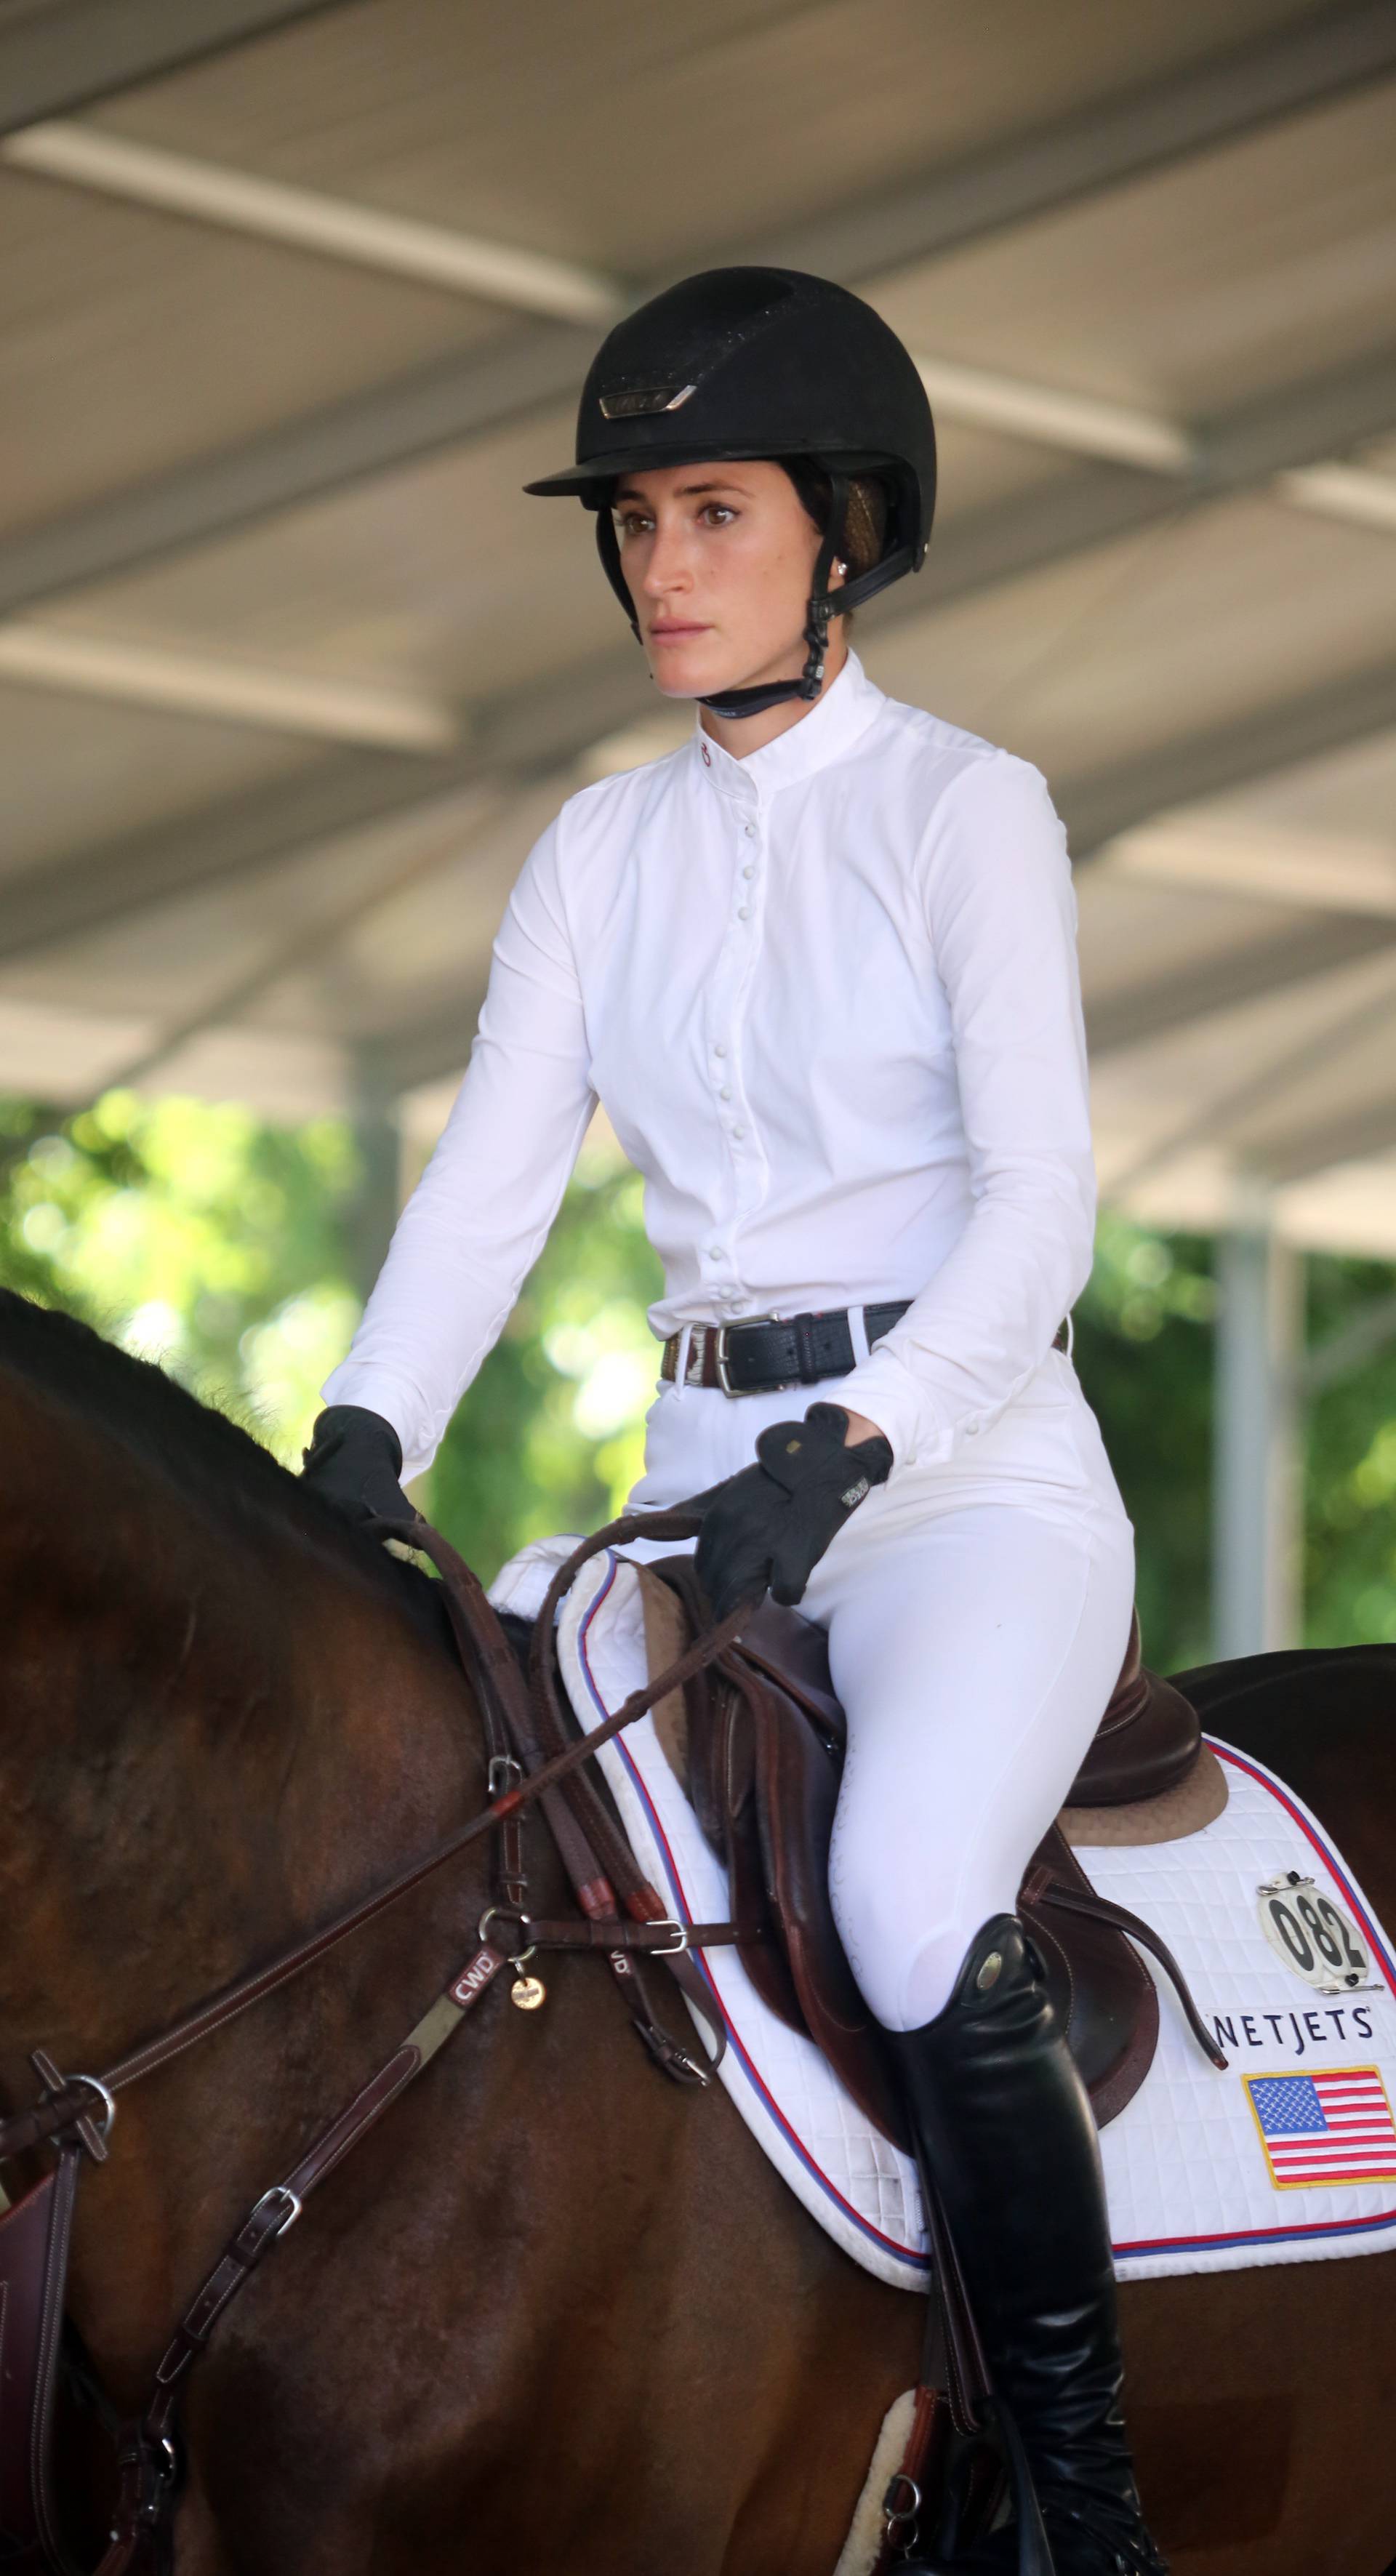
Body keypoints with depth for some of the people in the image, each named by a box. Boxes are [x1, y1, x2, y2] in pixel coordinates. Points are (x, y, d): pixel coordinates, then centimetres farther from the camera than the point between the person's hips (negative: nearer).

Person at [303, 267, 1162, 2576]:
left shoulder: (965, 810, -2)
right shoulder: (599, 854, 13)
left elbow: (1039, 1203, -11)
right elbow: (489, 1183, 6)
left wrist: (851, 1444, -25)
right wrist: (361, 1443, -11)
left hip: (970, 1458, -6)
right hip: (712, 1471, 6)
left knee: (916, 1912, -32)